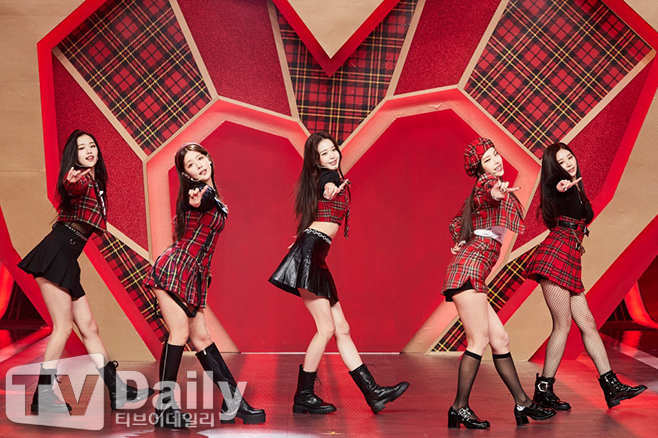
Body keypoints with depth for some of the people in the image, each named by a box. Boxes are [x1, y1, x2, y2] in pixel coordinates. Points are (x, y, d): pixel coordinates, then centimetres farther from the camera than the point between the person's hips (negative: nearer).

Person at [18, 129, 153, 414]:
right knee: (63, 326, -8)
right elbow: (71, 188, -32)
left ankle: (116, 391, 12)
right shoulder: (79, 180, -7)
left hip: (66, 261, 9)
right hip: (55, 254, -8)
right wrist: (71, 184, -53)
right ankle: (43, 398, 2)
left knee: (89, 326, 8)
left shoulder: (95, 183, 20)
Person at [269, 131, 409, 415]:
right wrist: (332, 191, -49)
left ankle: (372, 392, 9)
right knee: (326, 328, -8)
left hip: (316, 258, 9)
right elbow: (329, 187, -28)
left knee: (341, 328, 6)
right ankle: (303, 397, 2)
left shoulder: (333, 179, 23)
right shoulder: (327, 176, -3)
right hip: (309, 253, -9)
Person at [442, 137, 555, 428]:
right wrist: (497, 191, -49)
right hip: (470, 268, -9)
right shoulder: (487, 182, -1)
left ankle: (522, 404, 17)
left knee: (500, 339, 10)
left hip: (469, 270, 9)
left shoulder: (484, 190, 25)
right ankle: (460, 409, -6)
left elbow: (456, 224, 32)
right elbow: (485, 194, -28)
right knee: (478, 341, -11)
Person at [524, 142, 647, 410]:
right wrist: (561, 188, -48)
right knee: (563, 325, -7)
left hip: (570, 262, 8)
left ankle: (611, 387, 10)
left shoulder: (574, 188, 24)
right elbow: (552, 192, -28)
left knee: (587, 323, 6)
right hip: (556, 255, -8)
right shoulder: (558, 184, -1)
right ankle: (543, 389, 1)